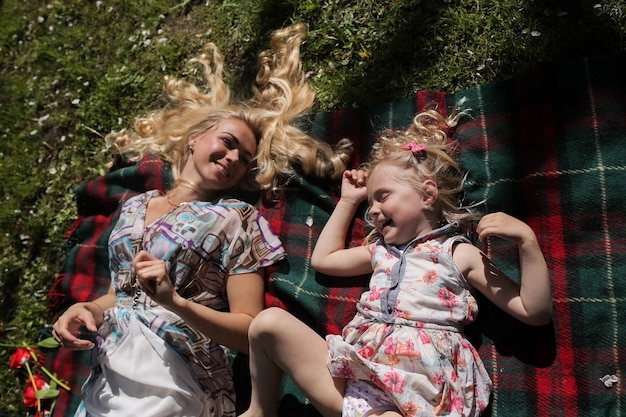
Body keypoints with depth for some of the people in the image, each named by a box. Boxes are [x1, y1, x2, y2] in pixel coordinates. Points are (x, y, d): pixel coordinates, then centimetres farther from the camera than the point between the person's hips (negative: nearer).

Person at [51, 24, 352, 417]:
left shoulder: (235, 218, -4)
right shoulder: (135, 206, 10)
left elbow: (250, 330, -9)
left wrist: (175, 302, -20)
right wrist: (86, 308, 0)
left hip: (169, 378, -4)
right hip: (106, 371, 4)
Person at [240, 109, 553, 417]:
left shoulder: (459, 255, 5)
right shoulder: (380, 251, 22)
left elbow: (536, 312, 2)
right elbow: (323, 258, 33)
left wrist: (527, 240, -11)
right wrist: (347, 201, 31)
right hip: (354, 378, 6)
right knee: (269, 321, -8)